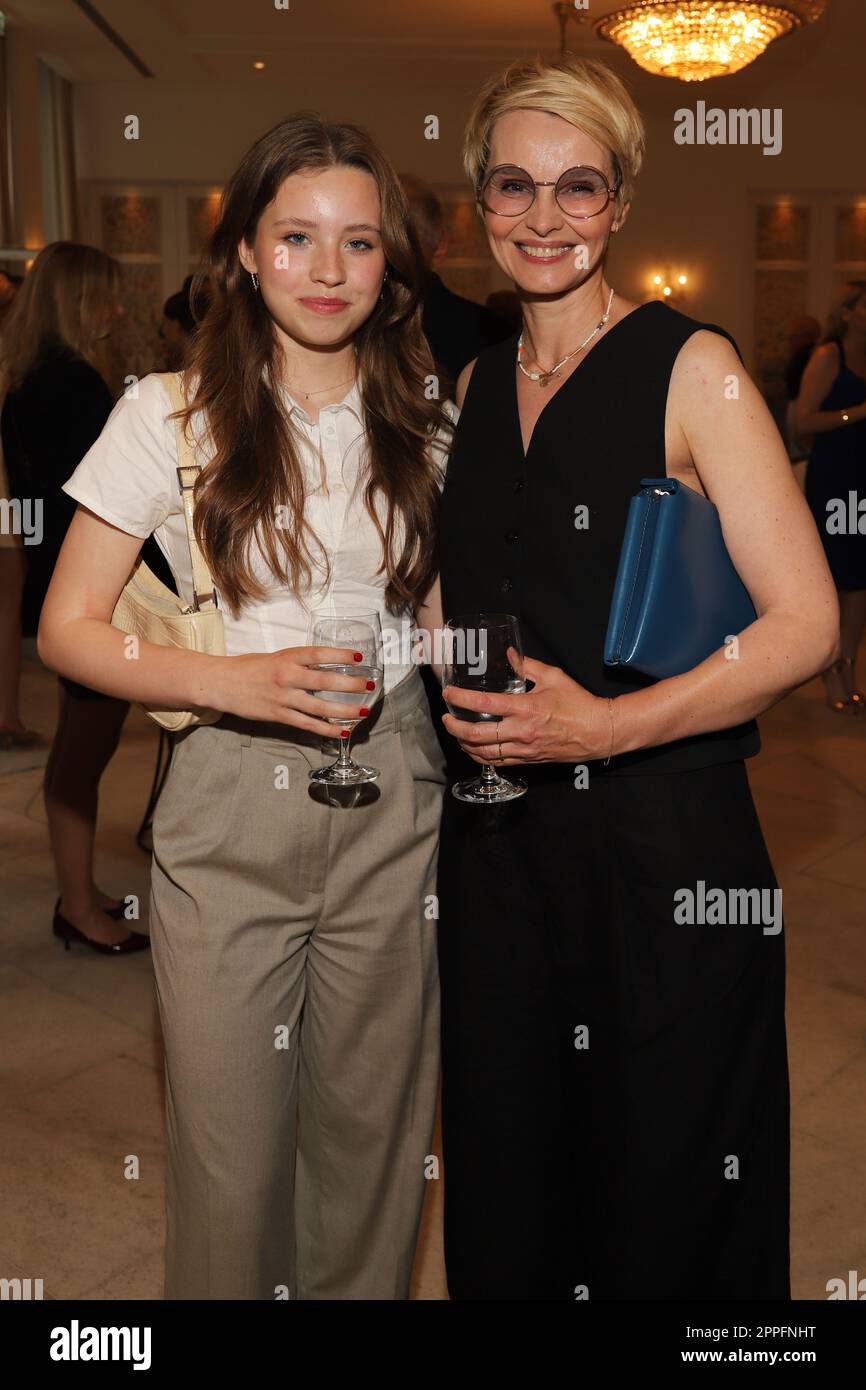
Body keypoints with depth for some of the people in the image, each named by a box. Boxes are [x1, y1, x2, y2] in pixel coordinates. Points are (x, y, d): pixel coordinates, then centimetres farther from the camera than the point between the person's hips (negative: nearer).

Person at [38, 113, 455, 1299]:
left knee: (375, 1133, 13)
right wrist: (232, 681, -16)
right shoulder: (173, 415, -1)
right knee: (230, 1155, 6)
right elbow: (67, 630, -3)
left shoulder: (424, 424, 8)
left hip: (393, 809, 3)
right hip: (232, 812, -2)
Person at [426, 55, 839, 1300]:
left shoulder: (691, 368, -7)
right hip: (497, 849, 5)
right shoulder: (476, 386, 11)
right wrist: (460, 697, 4)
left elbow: (806, 622, -13)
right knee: (505, 1194, 17)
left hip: (663, 840, -5)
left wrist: (606, 725, -21)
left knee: (663, 1208, 10)